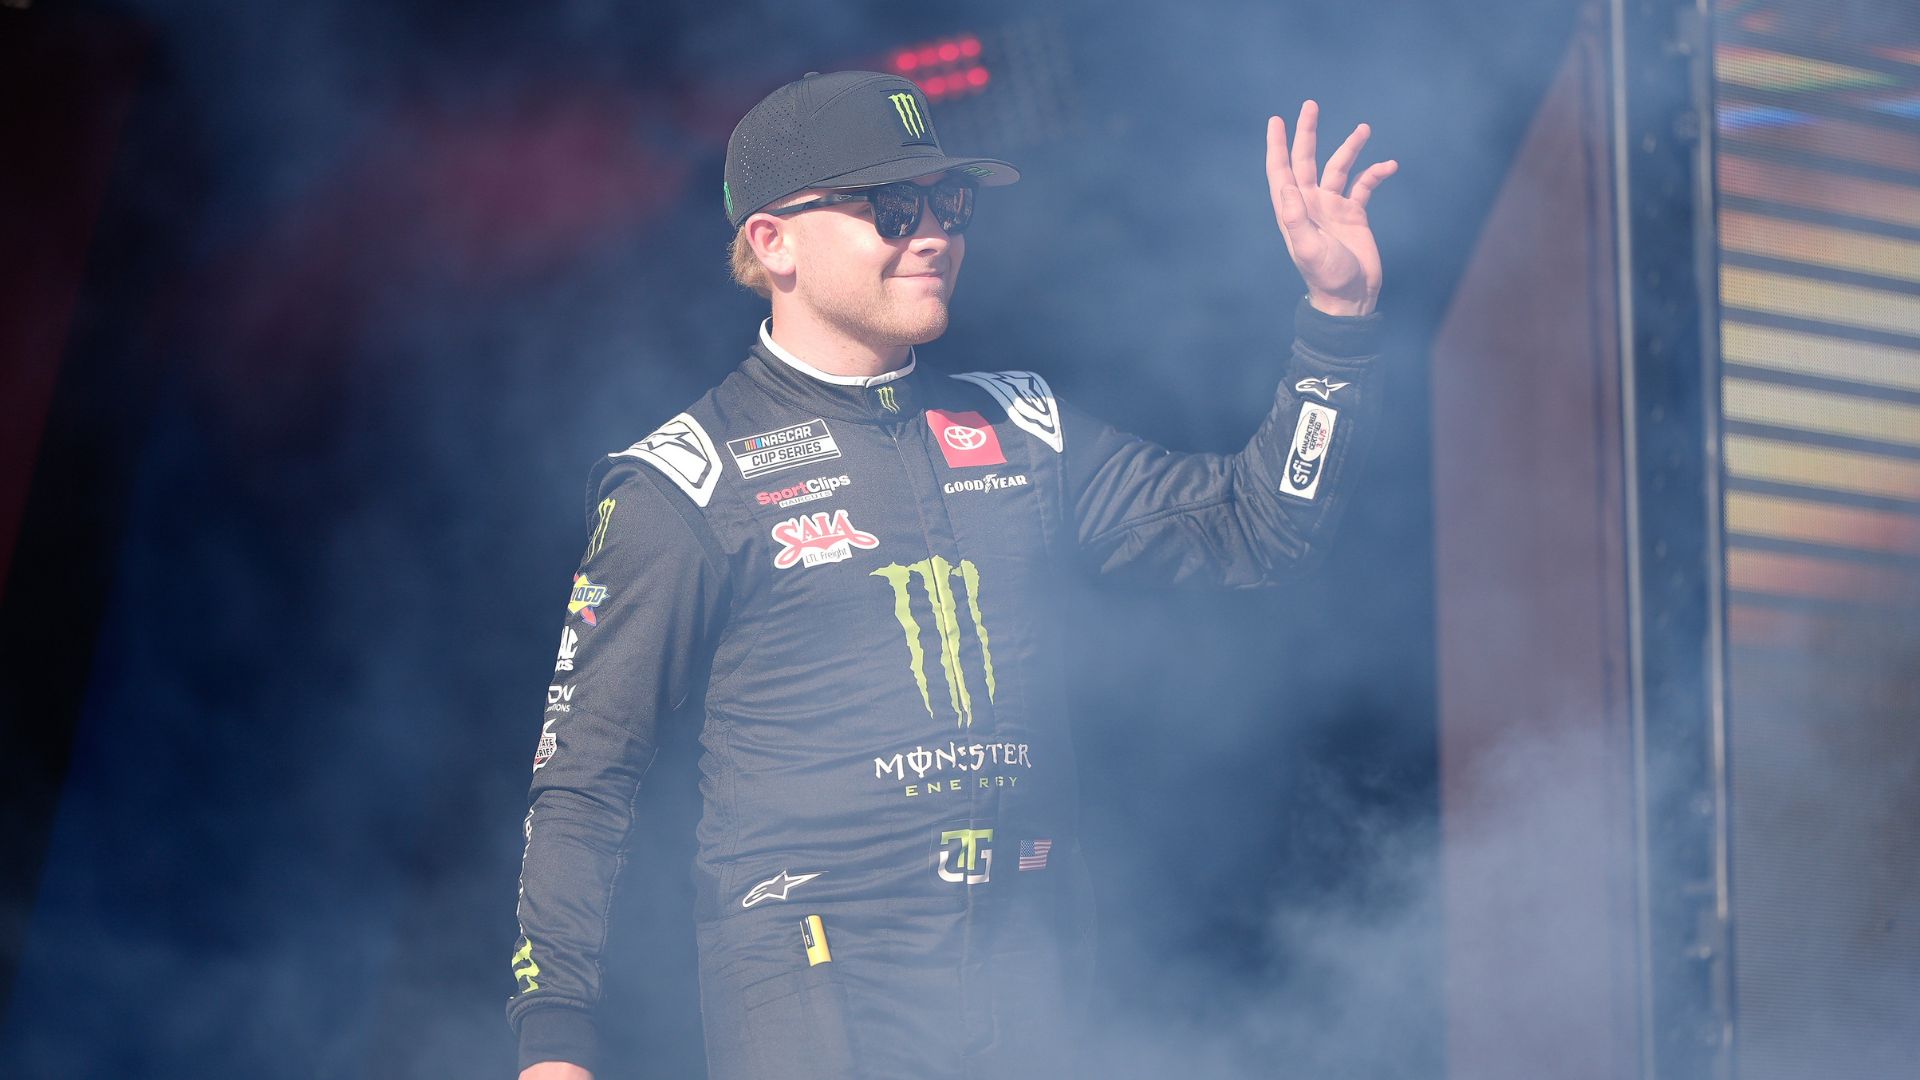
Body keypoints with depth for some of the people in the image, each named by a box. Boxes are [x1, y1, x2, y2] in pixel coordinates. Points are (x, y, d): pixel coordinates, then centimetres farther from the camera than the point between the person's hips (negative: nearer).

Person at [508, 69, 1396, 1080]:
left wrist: (1338, 313, 1)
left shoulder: (1019, 425, 11)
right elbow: (581, 776, -2)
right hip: (808, 988, -4)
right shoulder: (686, 484, -3)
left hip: (1027, 974, 5)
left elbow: (1250, 530, 11)